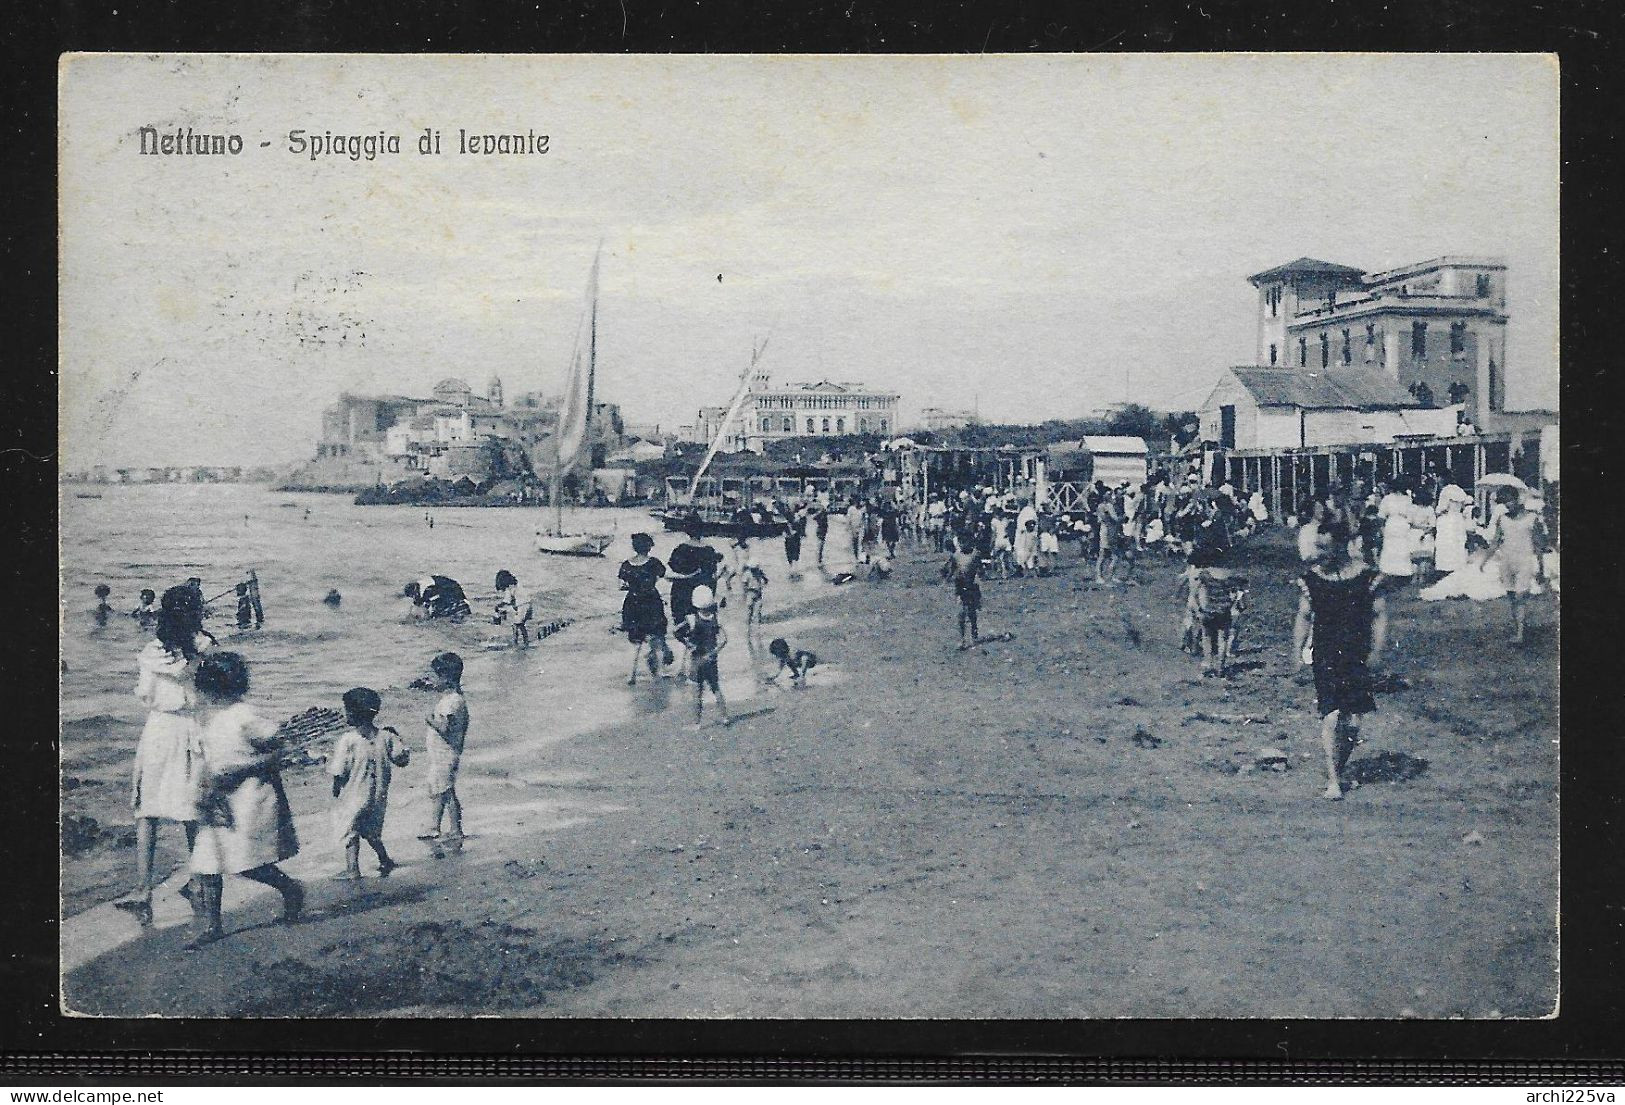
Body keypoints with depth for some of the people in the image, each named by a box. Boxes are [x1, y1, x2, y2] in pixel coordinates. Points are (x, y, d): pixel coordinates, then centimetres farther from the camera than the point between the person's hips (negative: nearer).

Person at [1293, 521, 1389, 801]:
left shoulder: (1367, 577, -2)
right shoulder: (1312, 578, 2)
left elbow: (1380, 616, 2)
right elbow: (1304, 617, 8)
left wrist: (1375, 652, -6)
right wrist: (1297, 651, 0)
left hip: (1357, 659, 0)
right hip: (1325, 658, 0)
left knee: (1352, 723, 1)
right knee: (1331, 718, -10)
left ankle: (1339, 769, 24)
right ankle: (1333, 779, -2)